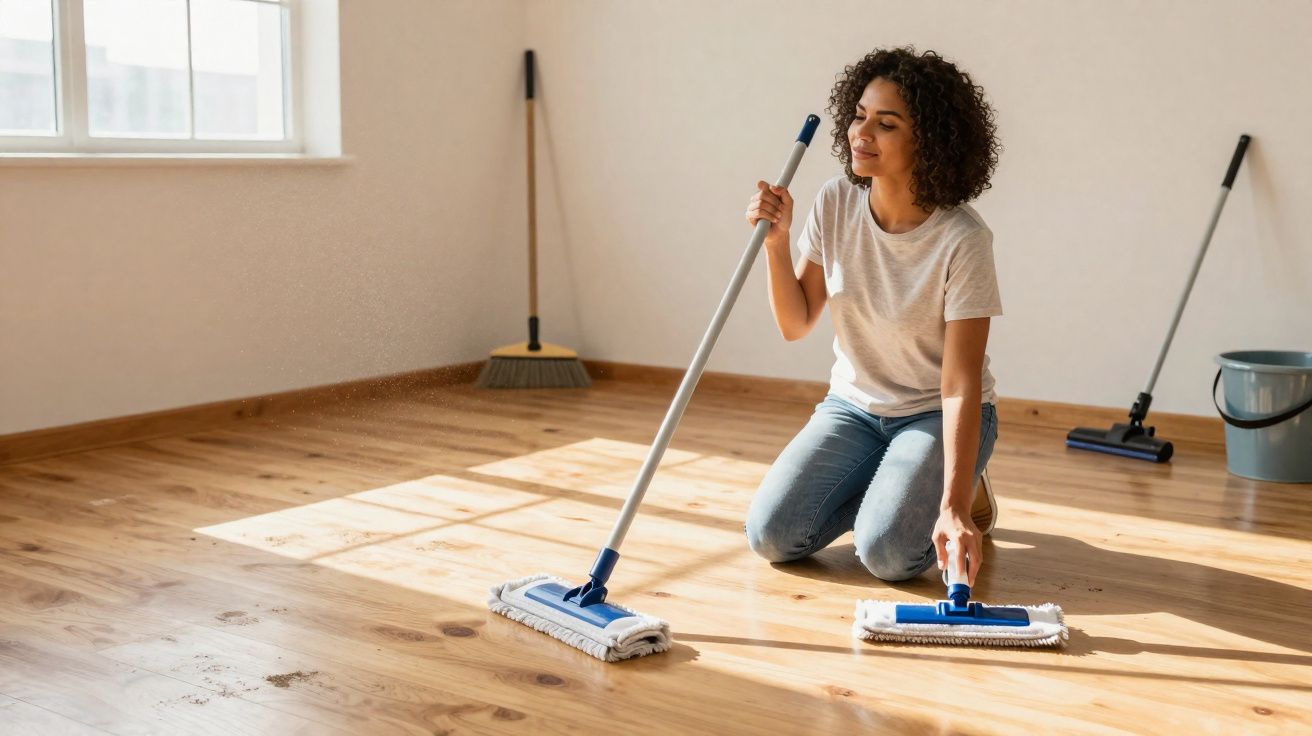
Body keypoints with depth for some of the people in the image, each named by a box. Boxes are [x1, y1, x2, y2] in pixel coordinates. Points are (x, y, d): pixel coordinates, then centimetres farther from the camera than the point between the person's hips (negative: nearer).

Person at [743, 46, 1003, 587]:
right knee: (771, 535, -13)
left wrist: (954, 507, -36)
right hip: (854, 405, 5)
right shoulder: (836, 203, -10)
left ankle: (964, 497, 7)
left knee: (887, 553, -26)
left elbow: (960, 385, -27)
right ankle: (891, 488, 13)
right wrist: (776, 241, -18)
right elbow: (795, 325, -2)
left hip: (936, 415, -4)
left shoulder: (962, 239, -25)